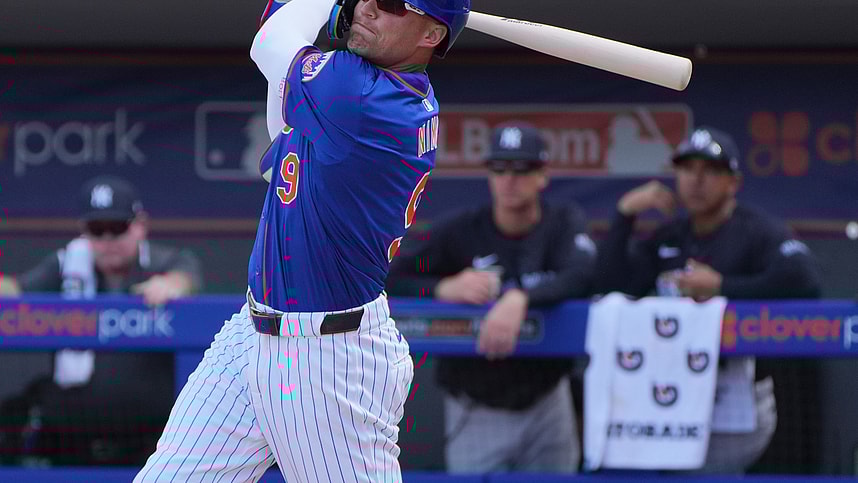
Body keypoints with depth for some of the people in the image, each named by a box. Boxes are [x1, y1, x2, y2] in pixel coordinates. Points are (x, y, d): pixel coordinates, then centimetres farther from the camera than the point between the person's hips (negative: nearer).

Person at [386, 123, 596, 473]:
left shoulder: (564, 224, -2)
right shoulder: (461, 231, -4)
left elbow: (582, 277, -23)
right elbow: (390, 282, -10)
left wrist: (520, 298, -40)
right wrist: (444, 288, -29)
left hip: (546, 403, 1)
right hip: (476, 413, -1)